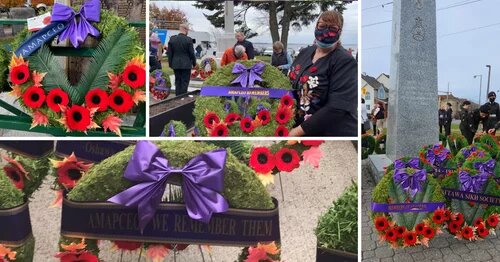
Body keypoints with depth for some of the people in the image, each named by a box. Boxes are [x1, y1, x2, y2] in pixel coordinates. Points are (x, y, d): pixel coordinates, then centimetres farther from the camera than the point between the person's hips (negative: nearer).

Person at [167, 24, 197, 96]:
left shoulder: (172, 39, 2)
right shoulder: (188, 40, -11)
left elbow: (169, 53, 4)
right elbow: (191, 53, -8)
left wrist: (170, 63, 12)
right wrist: (194, 63, 5)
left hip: (175, 64, 4)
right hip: (186, 64, -4)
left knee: (178, 82, 13)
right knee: (185, 82, 2)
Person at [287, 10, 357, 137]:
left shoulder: (345, 61, -16)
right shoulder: (305, 52, 4)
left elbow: (337, 107, -25)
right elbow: (291, 84, 14)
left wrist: (299, 130, -24)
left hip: (334, 133, -6)